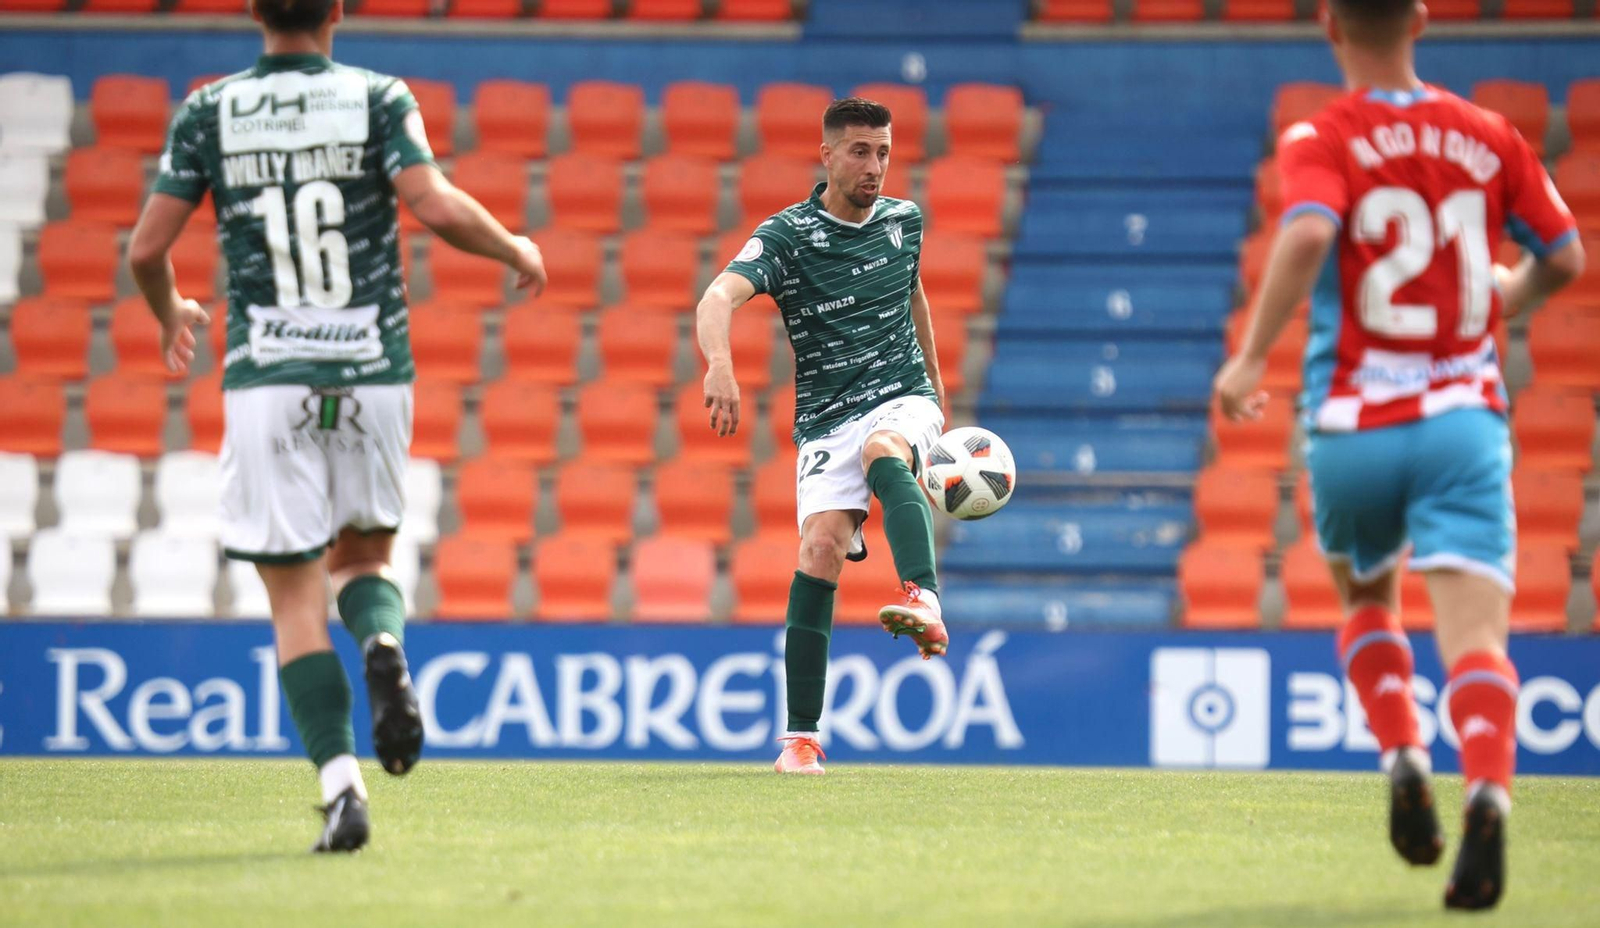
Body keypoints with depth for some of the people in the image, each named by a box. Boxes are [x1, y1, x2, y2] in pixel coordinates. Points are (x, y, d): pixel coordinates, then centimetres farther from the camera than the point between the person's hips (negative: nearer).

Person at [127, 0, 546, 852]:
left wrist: (170, 317, 24)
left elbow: (146, 248, 3)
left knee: (296, 599, 3)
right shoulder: (379, 99, 0)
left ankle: (340, 784, -12)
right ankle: (383, 643, -13)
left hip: (265, 379, -1)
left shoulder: (208, 112, 3)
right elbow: (436, 207, -13)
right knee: (362, 553, 22)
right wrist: (516, 252, 5)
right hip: (373, 373, 1)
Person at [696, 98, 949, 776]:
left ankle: (924, 602, -60)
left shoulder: (903, 220, 9)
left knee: (884, 453, -35)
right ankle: (801, 737, -15)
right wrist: (720, 364, -43)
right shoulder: (786, 235, -7)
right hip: (826, 419, -2)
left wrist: (937, 392, 32)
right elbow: (719, 298, -23)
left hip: (902, 397, 2)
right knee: (821, 545, -21)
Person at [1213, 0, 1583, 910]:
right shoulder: (1488, 136, 8)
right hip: (1465, 419, 1)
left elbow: (1308, 234, -24)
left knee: (1368, 602, 26)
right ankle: (1489, 795, -36)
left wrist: (1250, 358, -17)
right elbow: (1564, 257, 15)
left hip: (1353, 430, -1)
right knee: (1475, 636, -10)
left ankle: (1404, 758, 3)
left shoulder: (1321, 142, -3)